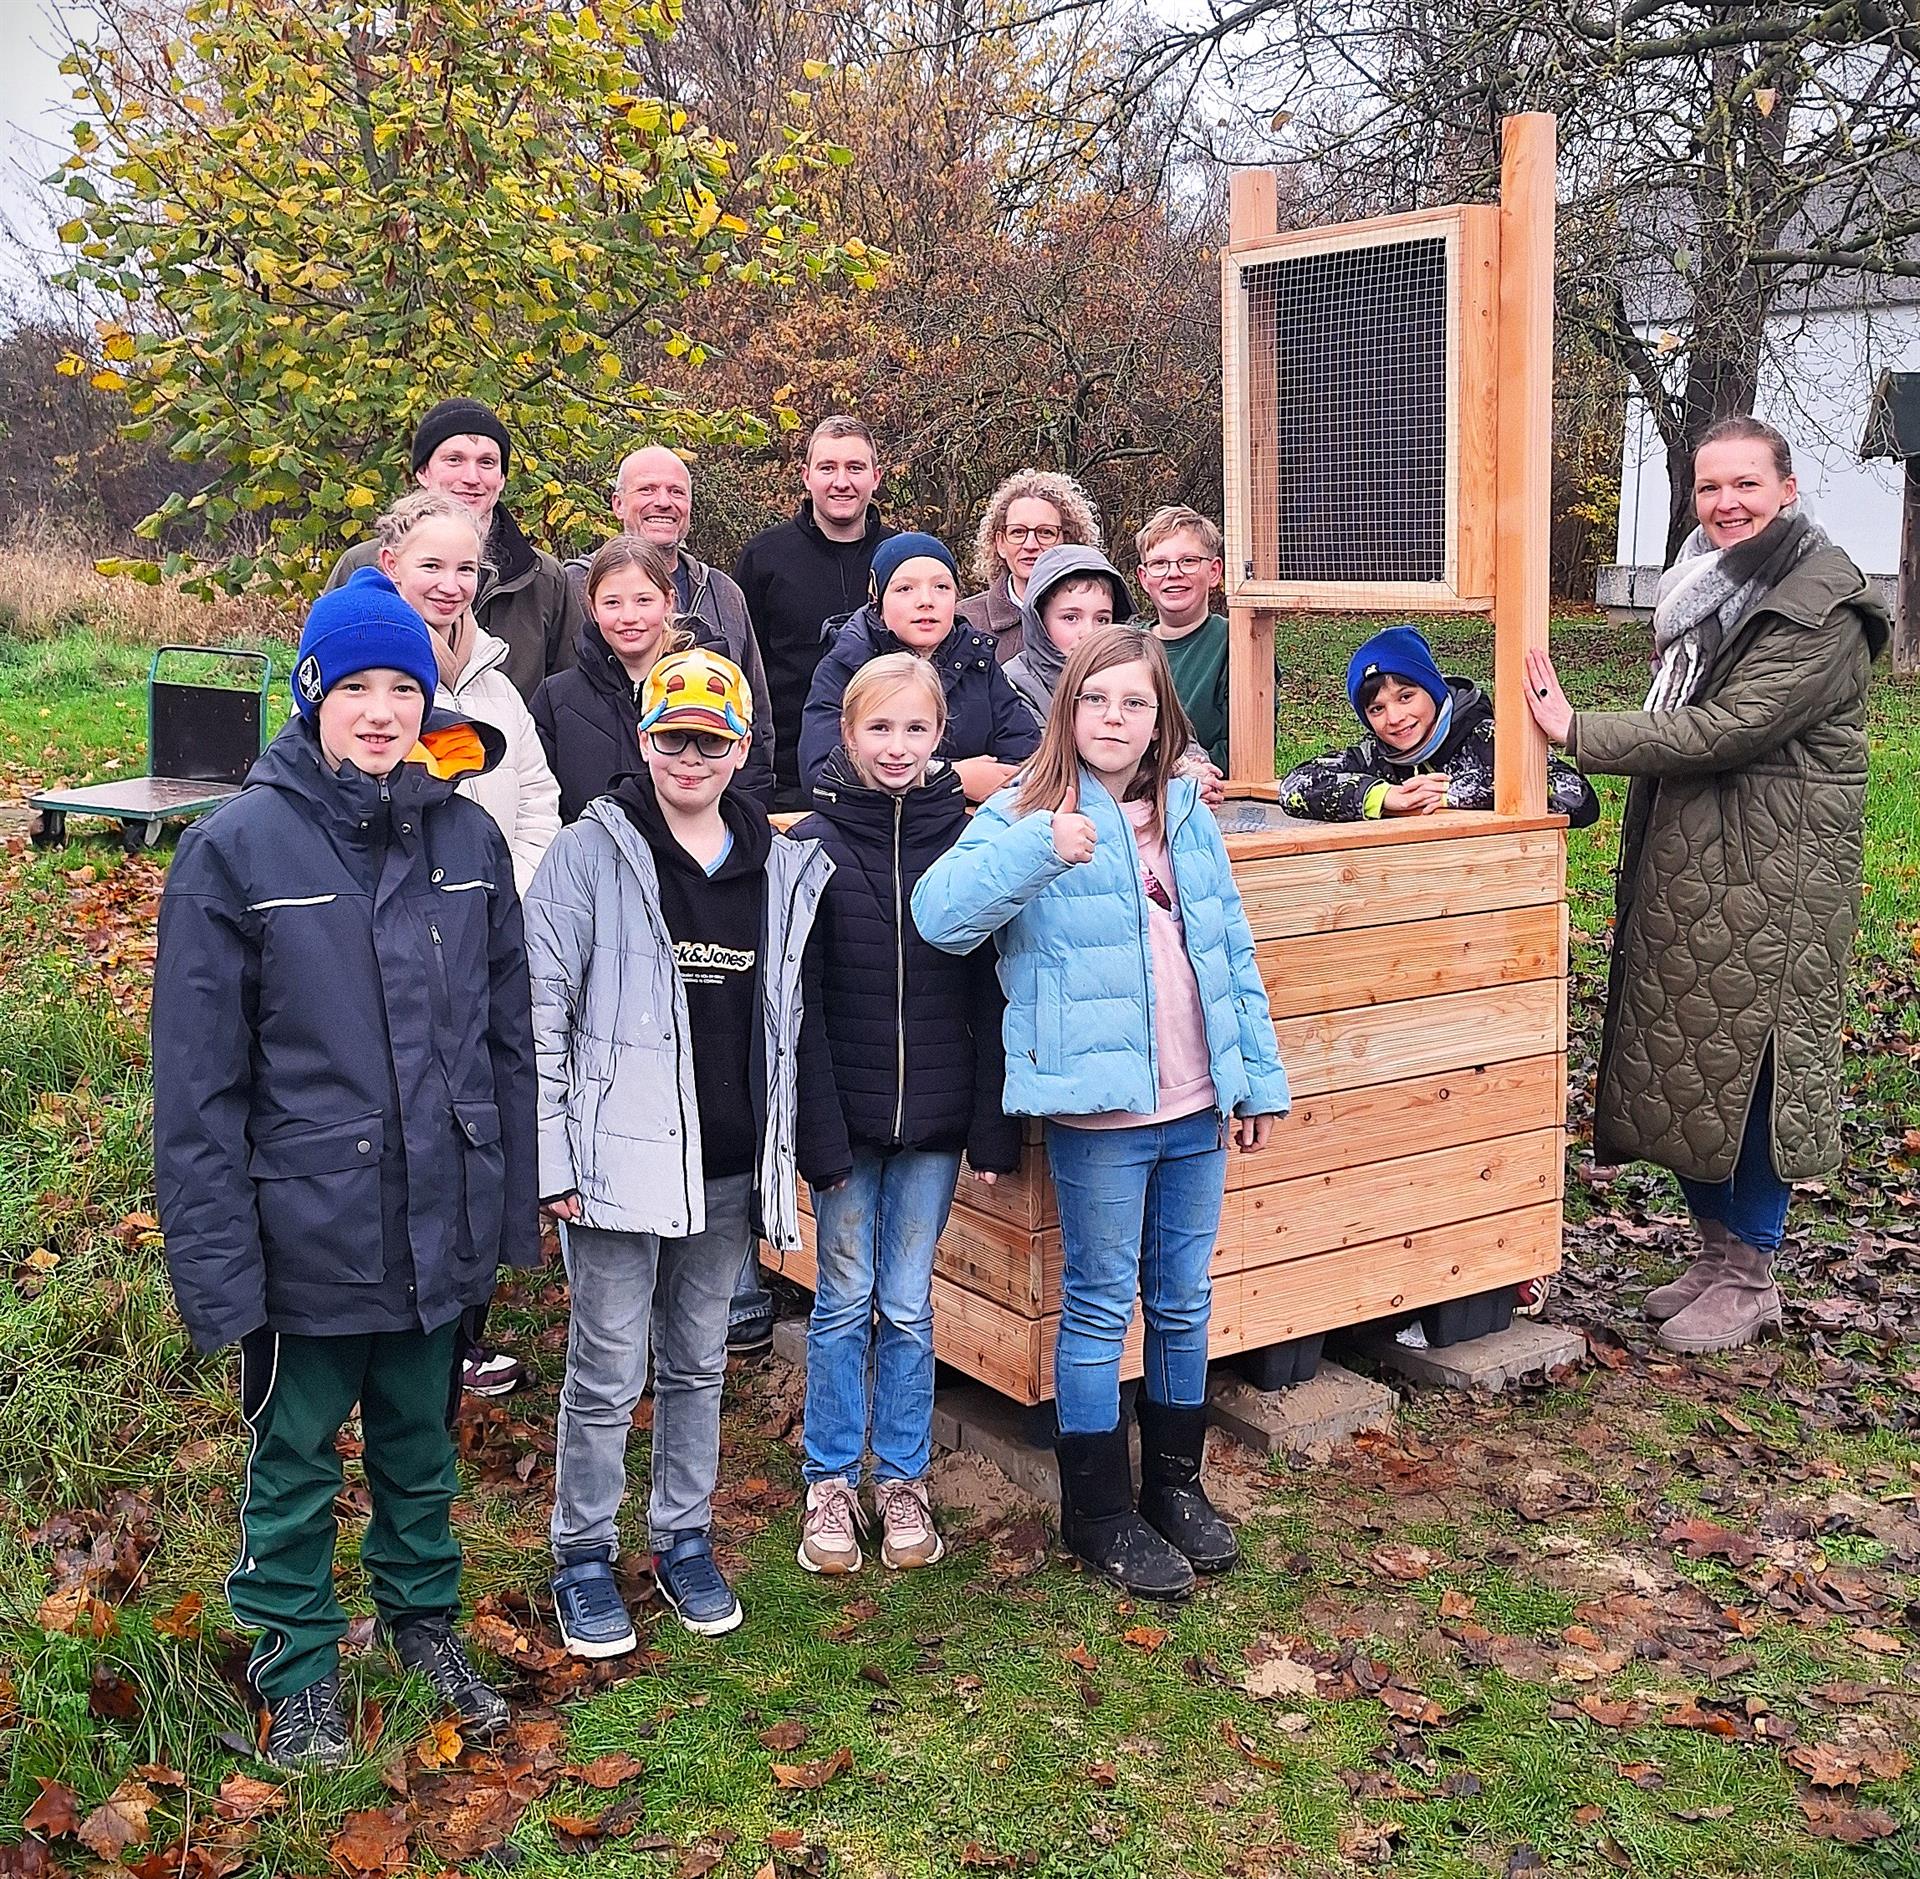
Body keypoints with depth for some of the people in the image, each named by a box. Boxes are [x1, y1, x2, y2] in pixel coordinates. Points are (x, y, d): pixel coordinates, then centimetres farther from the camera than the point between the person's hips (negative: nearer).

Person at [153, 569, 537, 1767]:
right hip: (309, 1232, -3)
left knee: (423, 1445, 21)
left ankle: (426, 1622, 43)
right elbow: (198, 1081, -11)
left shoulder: (470, 839, 0)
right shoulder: (238, 848, -11)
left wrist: (512, 1206, 5)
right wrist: (217, 1262, -13)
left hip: (444, 1228, 3)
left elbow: (509, 1037, 6)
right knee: (297, 1460, 15)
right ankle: (298, 1666, 36)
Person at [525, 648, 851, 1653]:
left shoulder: (783, 870, 7)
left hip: (728, 1168, 4)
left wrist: (822, 1148, 12)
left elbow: (798, 1020, 14)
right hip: (620, 1160, -4)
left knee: (697, 1364, 17)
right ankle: (584, 1560, 22)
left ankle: (684, 1541, 32)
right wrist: (552, 1158, -11)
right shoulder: (589, 856, -6)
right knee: (607, 1374, 4)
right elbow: (541, 1014, -6)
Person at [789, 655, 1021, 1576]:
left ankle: (902, 1479, 25)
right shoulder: (813, 844, -5)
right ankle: (830, 1483, 23)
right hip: (843, 1114, -1)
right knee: (845, 1301, 9)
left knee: (908, 1304, 10)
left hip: (933, 1117, 1)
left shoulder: (967, 841, -2)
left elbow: (989, 991, 0)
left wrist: (994, 1126, -2)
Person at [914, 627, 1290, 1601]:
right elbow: (940, 912, -21)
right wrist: (1038, 849, -34)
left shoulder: (1187, 814, 10)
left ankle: (1175, 1485, 33)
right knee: (1100, 1308, 5)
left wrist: (1259, 1076, 13)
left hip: (1196, 1108, 5)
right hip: (1098, 1109, -5)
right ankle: (1097, 1512, 20)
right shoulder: (1027, 815, -6)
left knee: (1183, 1302, 16)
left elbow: (1233, 952, 14)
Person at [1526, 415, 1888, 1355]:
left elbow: (1728, 730, -23)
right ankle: (1715, 1250, 28)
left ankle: (1750, 1278, 13)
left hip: (1769, 879, -9)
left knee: (1750, 1063, -2)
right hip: (1684, 871, 9)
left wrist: (1578, 731, -22)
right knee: (1682, 1061, 13)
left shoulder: (1820, 609, -14)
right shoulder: (1705, 589, 13)